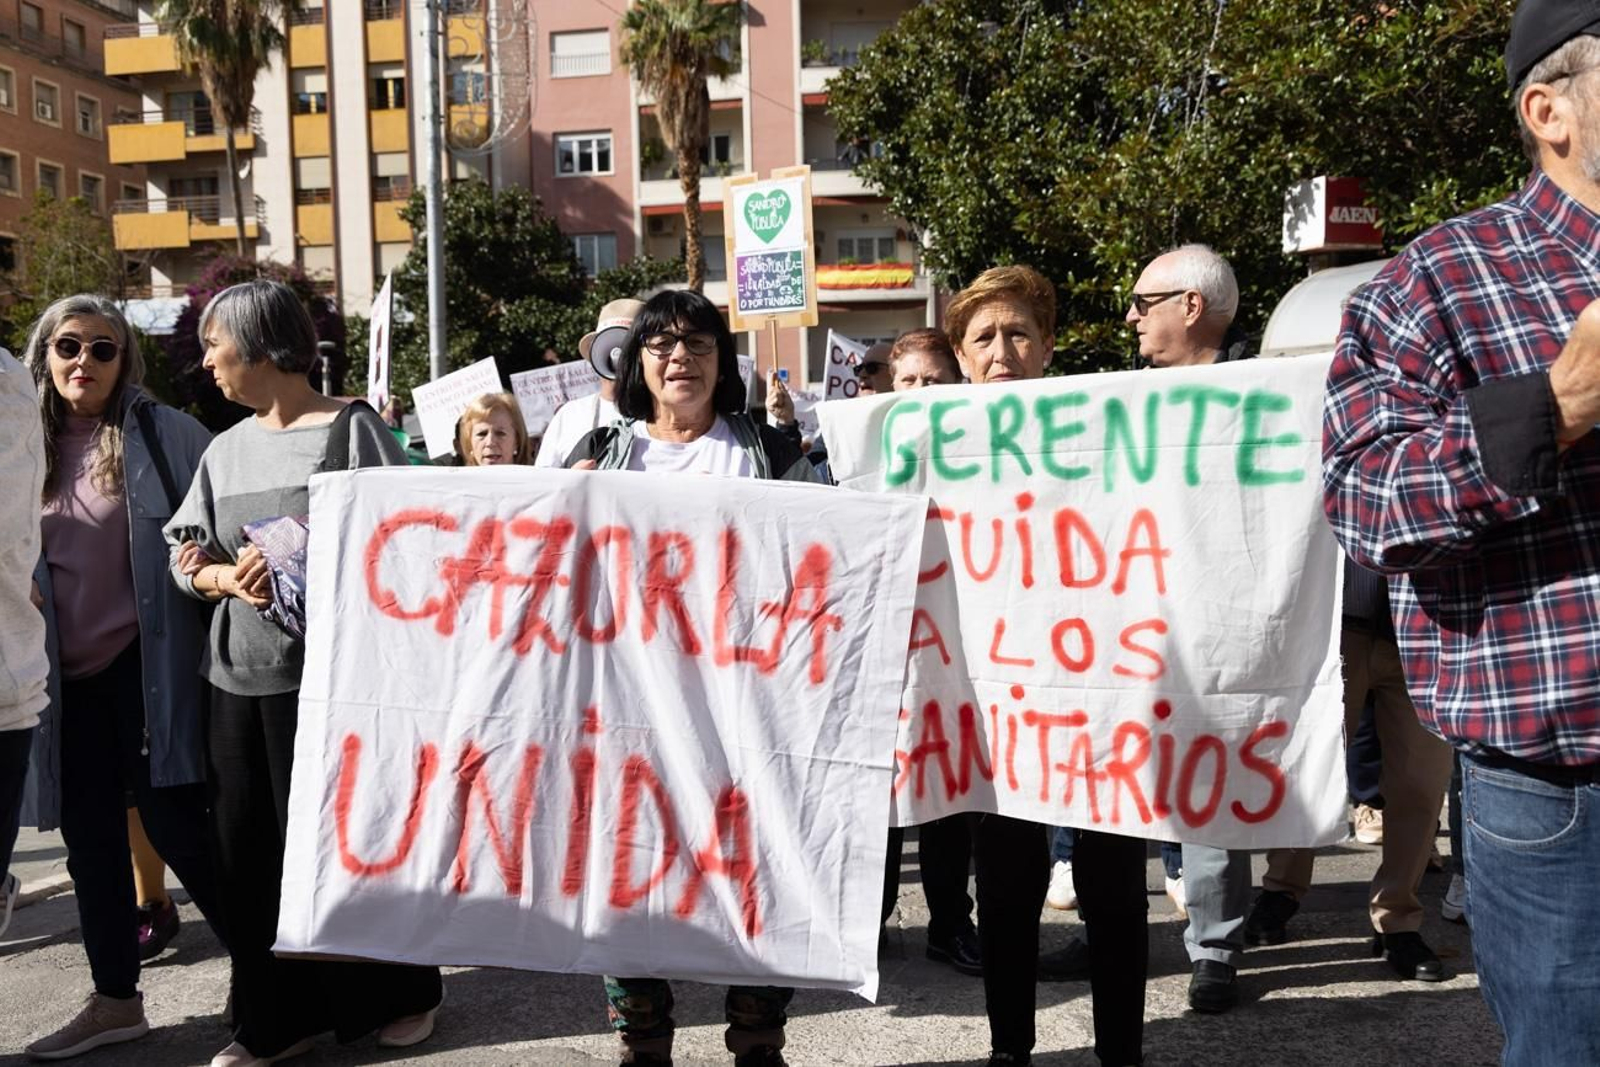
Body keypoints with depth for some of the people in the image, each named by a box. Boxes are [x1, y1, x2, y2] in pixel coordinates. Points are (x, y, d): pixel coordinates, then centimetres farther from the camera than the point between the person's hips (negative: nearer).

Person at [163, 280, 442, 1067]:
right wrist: (226, 578, -10)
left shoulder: (352, 428, -5)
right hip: (239, 675, 6)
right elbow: (186, 559, 11)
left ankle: (399, 995, 24)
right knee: (246, 849, 8)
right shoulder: (226, 449, 14)